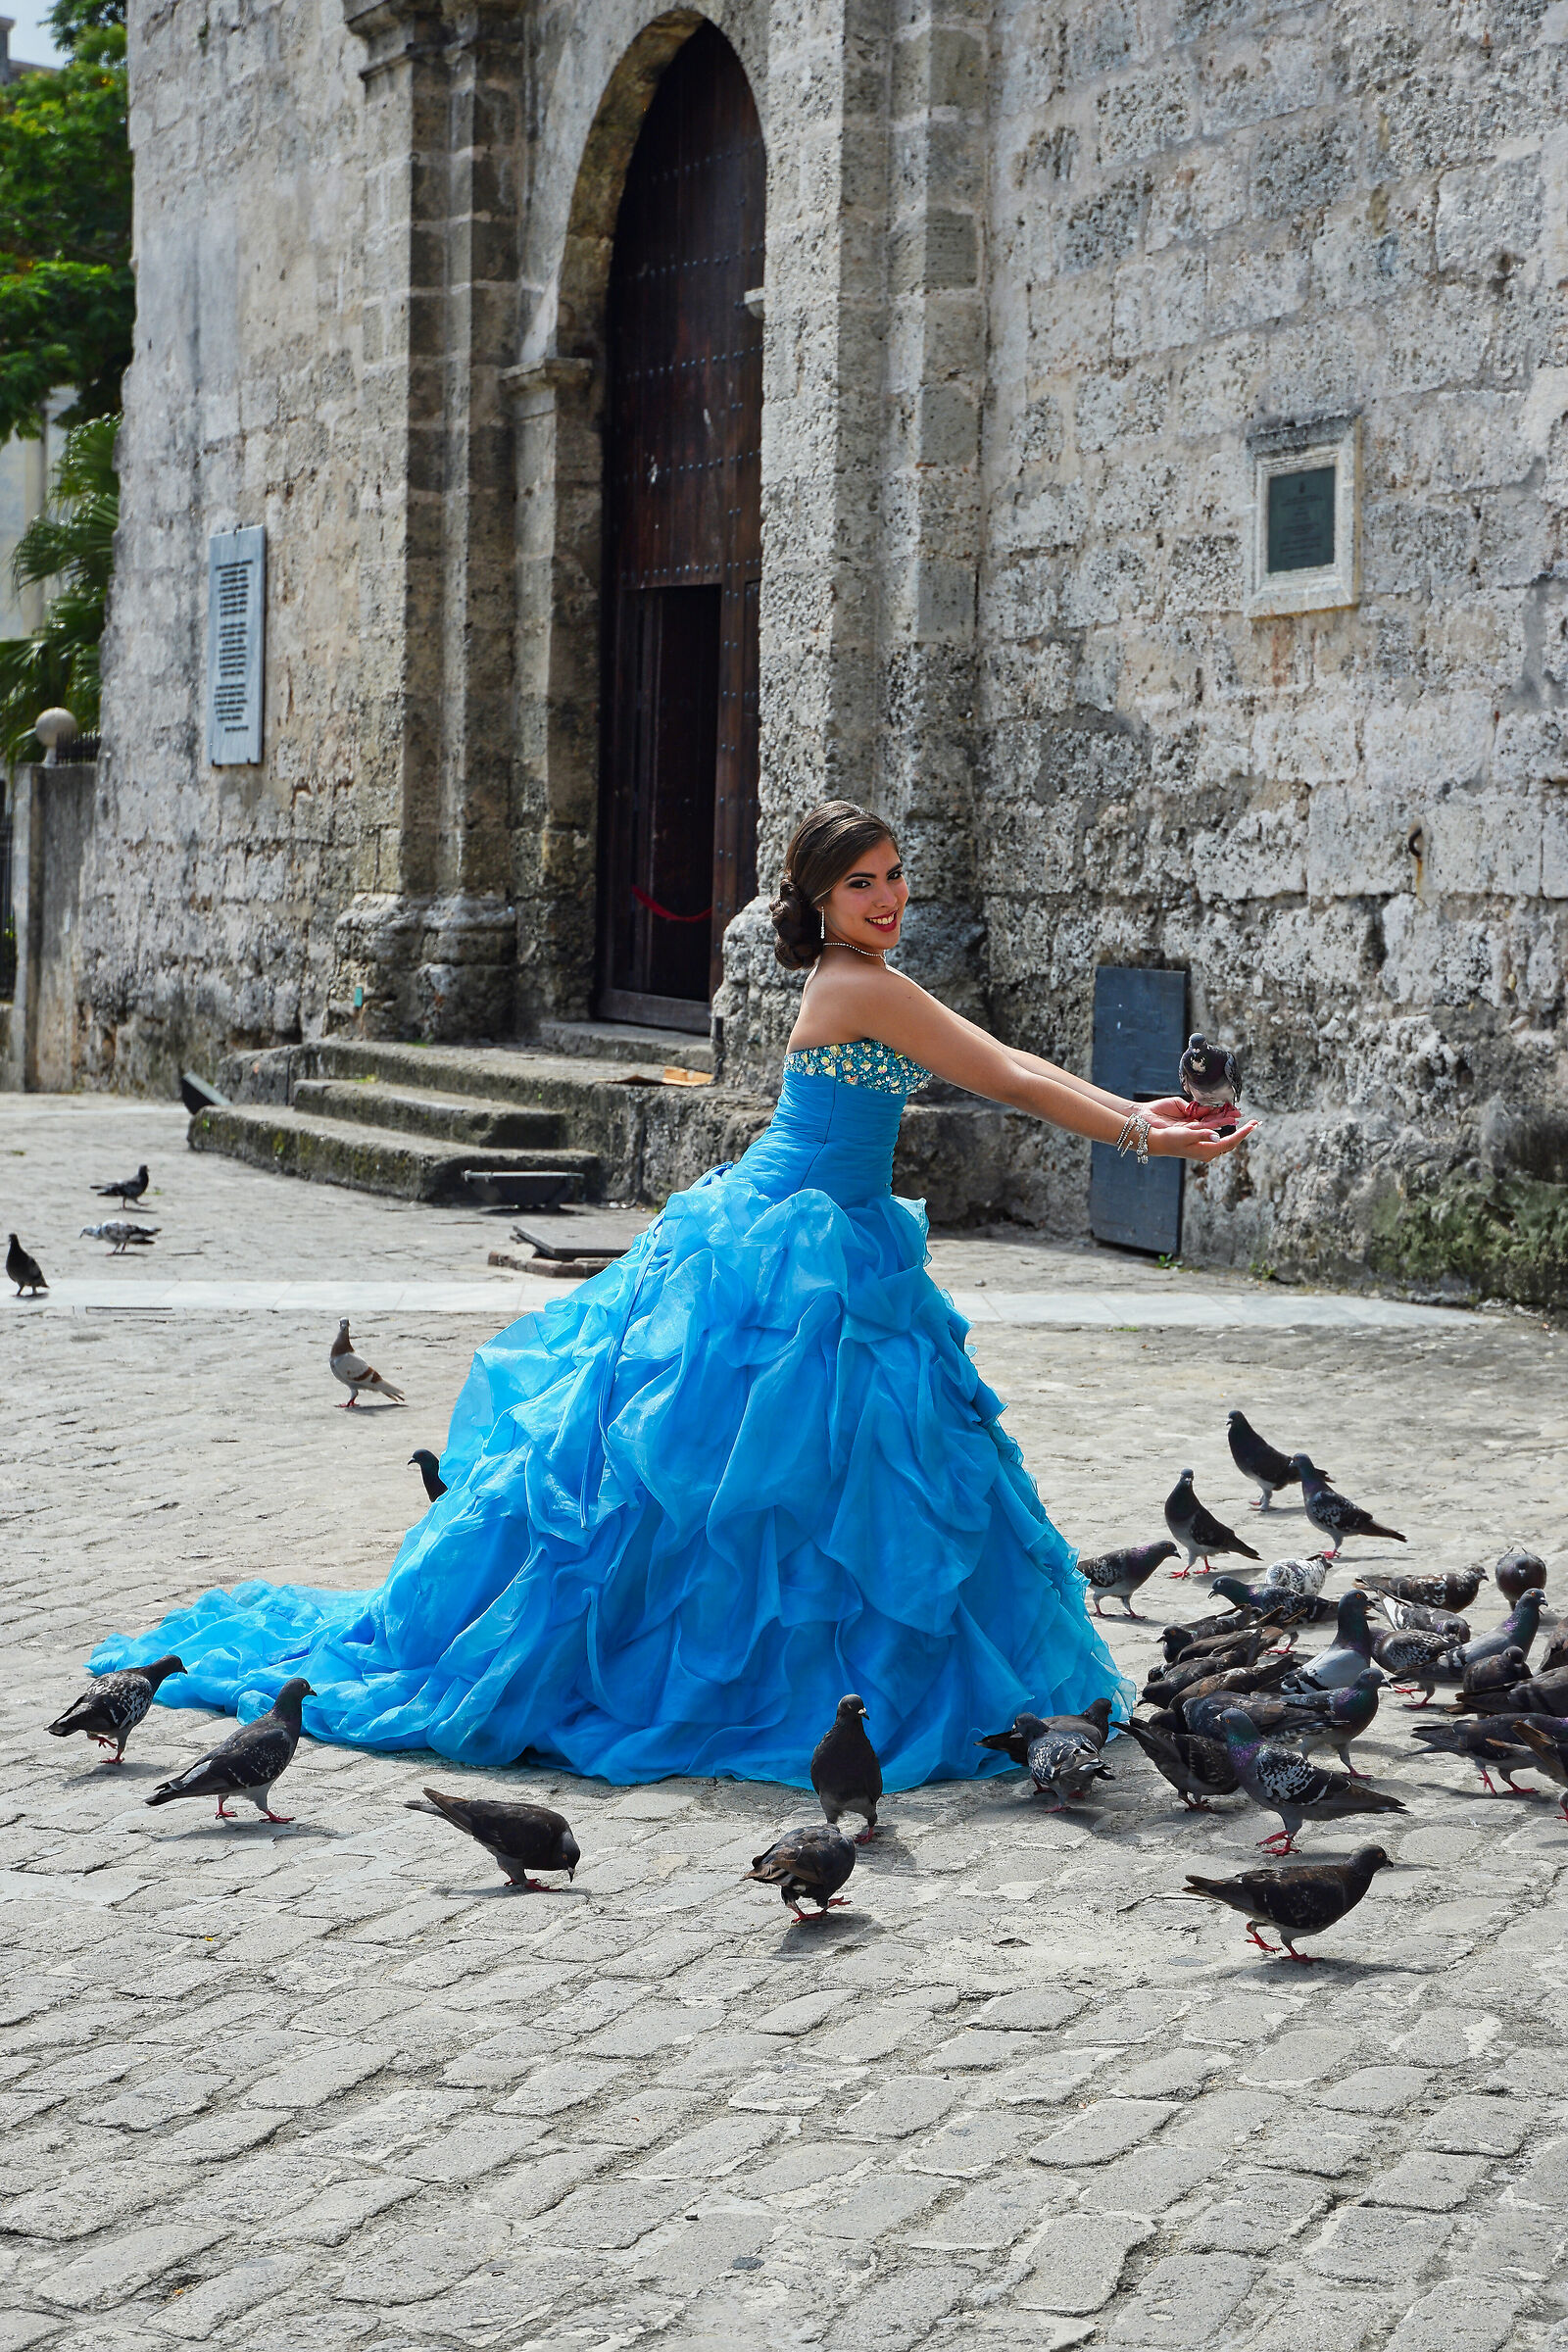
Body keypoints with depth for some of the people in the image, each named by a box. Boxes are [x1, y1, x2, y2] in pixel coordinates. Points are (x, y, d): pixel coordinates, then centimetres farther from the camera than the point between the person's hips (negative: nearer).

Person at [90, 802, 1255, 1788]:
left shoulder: (853, 983, 11)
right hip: (786, 1254, -10)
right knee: (687, 1468, -3)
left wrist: (1138, 1115, 7)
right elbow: (1007, 1080, -18)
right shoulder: (865, 989, -17)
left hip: (838, 1253, 10)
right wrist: (1138, 1138, -15)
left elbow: (1003, 1067, 13)